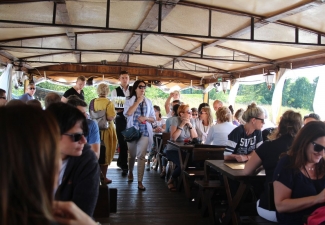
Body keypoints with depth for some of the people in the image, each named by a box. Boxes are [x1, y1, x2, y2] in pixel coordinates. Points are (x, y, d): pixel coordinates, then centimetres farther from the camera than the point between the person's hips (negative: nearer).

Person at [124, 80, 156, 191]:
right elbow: (128, 113, -17)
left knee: (141, 156, -7)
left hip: (144, 132, 0)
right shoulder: (129, 100, 1)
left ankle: (140, 181, -4)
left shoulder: (148, 102, 8)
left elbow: (153, 118, 9)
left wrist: (145, 118, -12)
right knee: (132, 154, 14)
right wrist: (138, 101, -12)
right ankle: (130, 171, 42)